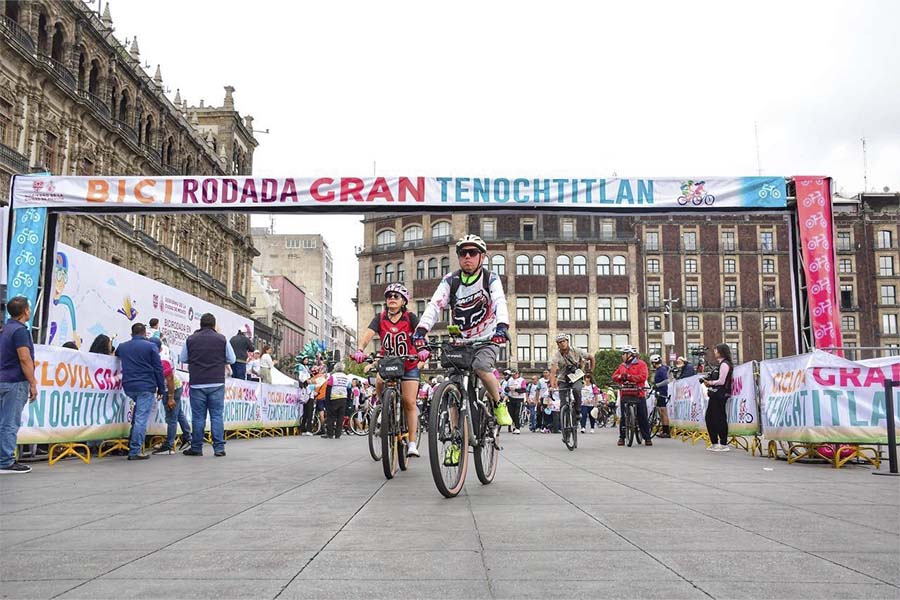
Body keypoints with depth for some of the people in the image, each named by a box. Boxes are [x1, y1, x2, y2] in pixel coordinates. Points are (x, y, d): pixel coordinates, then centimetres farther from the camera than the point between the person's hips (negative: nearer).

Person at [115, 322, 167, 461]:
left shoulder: (122, 347, 11)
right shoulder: (151, 346, -3)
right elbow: (158, 369, -4)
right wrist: (161, 389, 2)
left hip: (128, 387, 5)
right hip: (146, 387, -5)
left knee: (138, 411, 29)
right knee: (141, 418, -4)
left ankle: (132, 443, 27)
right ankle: (135, 451, -6)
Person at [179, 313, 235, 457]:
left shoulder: (190, 339, 2)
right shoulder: (222, 339, 0)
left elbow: (182, 359, 13)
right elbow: (231, 360, 6)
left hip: (197, 384, 1)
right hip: (216, 384, 0)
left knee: (198, 417, 6)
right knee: (217, 415, 2)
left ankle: (196, 448, 12)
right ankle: (219, 447, 1)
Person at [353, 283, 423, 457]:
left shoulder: (410, 317, -11)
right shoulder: (380, 318, -6)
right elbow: (368, 333, -21)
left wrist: (423, 349, -46)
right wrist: (360, 349, -41)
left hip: (409, 365, -2)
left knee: (409, 402, -6)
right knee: (379, 383, -28)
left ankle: (412, 443, 0)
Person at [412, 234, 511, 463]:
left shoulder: (490, 278, -7)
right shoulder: (450, 281, -3)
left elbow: (500, 303, -24)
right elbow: (435, 305, -16)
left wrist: (502, 326, -45)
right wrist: (421, 329, -35)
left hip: (486, 340, -3)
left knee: (481, 367, -33)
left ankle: (498, 404, -5)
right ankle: (456, 441, 3)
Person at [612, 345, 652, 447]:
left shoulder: (641, 364, 1)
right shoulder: (622, 366, 20)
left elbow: (643, 377, -12)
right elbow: (614, 376, 13)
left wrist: (628, 376, -16)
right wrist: (620, 376, -9)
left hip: (638, 394, -4)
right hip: (625, 394, 4)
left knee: (643, 417, -4)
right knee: (623, 416, 2)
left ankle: (647, 438, 3)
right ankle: (622, 437, 9)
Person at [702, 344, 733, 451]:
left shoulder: (724, 364, -11)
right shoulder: (720, 364, 17)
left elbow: (721, 381, -17)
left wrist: (710, 383, -6)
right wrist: (708, 382, 6)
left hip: (720, 395, -10)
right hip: (715, 395, 10)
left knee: (719, 419, -6)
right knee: (709, 418, 12)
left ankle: (723, 444, 1)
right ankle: (714, 443, 19)